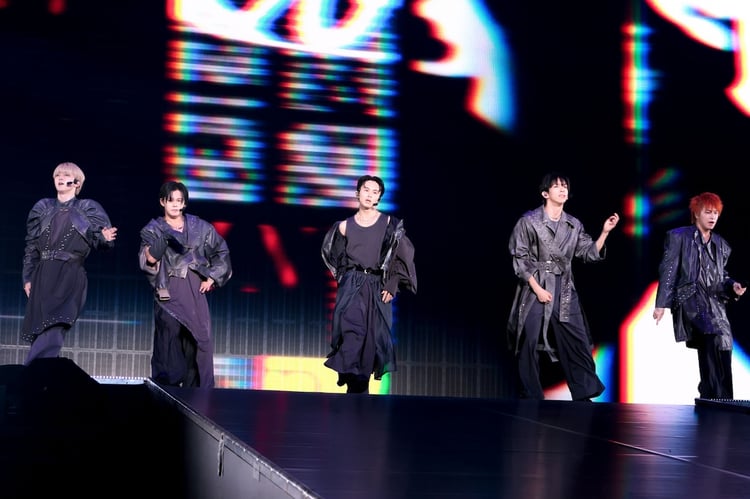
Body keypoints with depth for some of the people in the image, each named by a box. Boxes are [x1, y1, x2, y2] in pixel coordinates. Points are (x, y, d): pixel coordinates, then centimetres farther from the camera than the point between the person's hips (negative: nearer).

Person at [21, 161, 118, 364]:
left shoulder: (88, 208, 9)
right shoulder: (43, 207, 15)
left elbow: (100, 240, 4)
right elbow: (31, 245, 14)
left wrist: (105, 238, -21)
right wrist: (27, 277, 7)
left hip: (71, 276, -3)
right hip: (43, 275, 3)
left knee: (53, 331, -19)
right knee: (40, 333, 0)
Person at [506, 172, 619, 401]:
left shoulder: (574, 225, 10)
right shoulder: (529, 221, -3)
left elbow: (589, 253, 9)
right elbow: (519, 258, -6)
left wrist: (605, 232, -5)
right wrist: (537, 288, -12)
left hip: (564, 292, 4)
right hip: (535, 289, -4)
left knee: (577, 343, 2)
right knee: (529, 344, -3)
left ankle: (585, 395, 8)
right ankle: (530, 398, 7)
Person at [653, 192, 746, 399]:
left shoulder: (720, 244, 19)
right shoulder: (679, 236, 4)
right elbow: (668, 272, 0)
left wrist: (732, 286, 1)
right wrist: (661, 304, -6)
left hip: (715, 303, 6)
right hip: (691, 300, -6)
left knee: (710, 355, 0)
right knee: (718, 339, -28)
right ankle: (722, 399, -28)